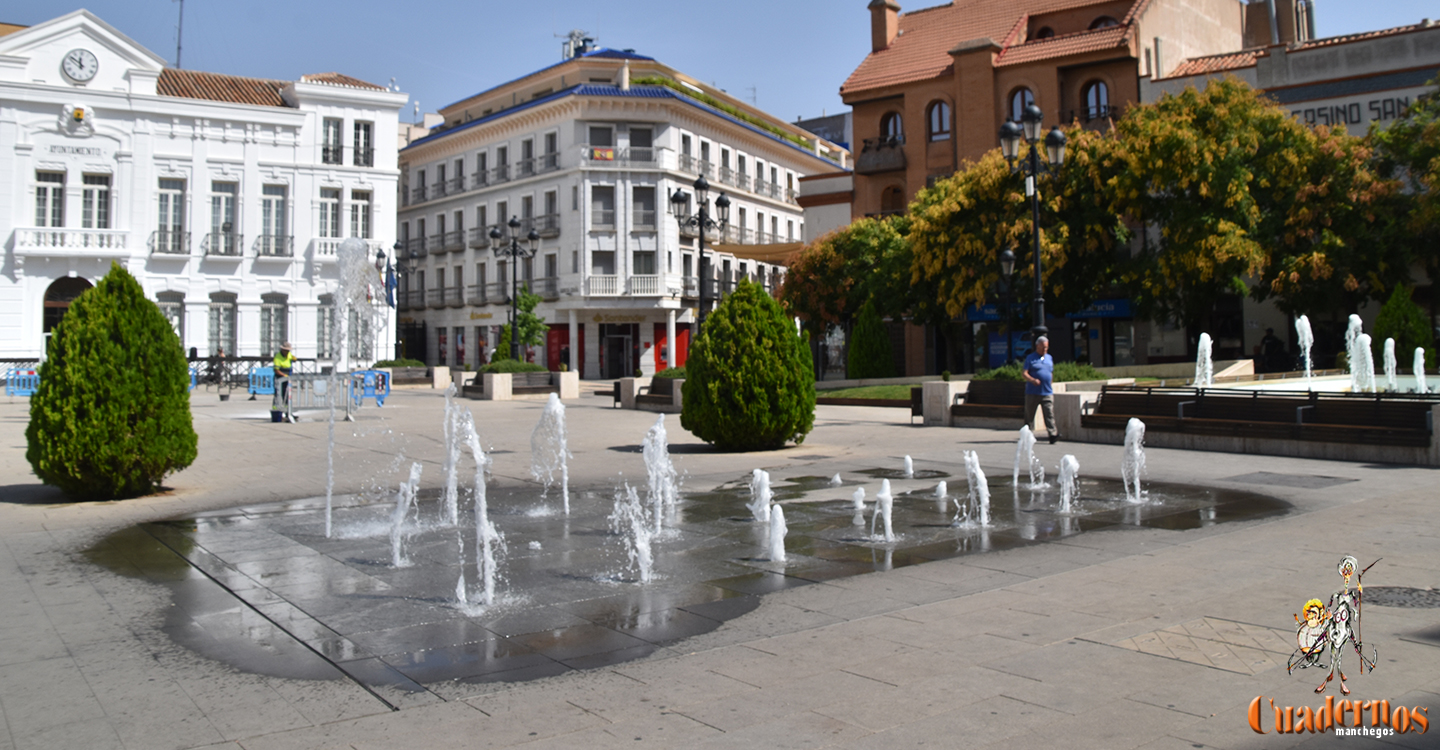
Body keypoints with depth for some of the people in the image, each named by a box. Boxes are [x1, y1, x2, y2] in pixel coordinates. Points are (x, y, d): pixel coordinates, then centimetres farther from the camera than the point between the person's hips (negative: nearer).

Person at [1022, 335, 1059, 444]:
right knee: (1029, 415, 6)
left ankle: (1053, 435, -11)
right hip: (1032, 393, -3)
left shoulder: (1049, 358, 15)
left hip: (1047, 393, 3)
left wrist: (1049, 383, 17)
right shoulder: (1030, 358, 0)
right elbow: (1024, 372, -9)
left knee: (1049, 414, -7)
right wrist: (1032, 380, -26)